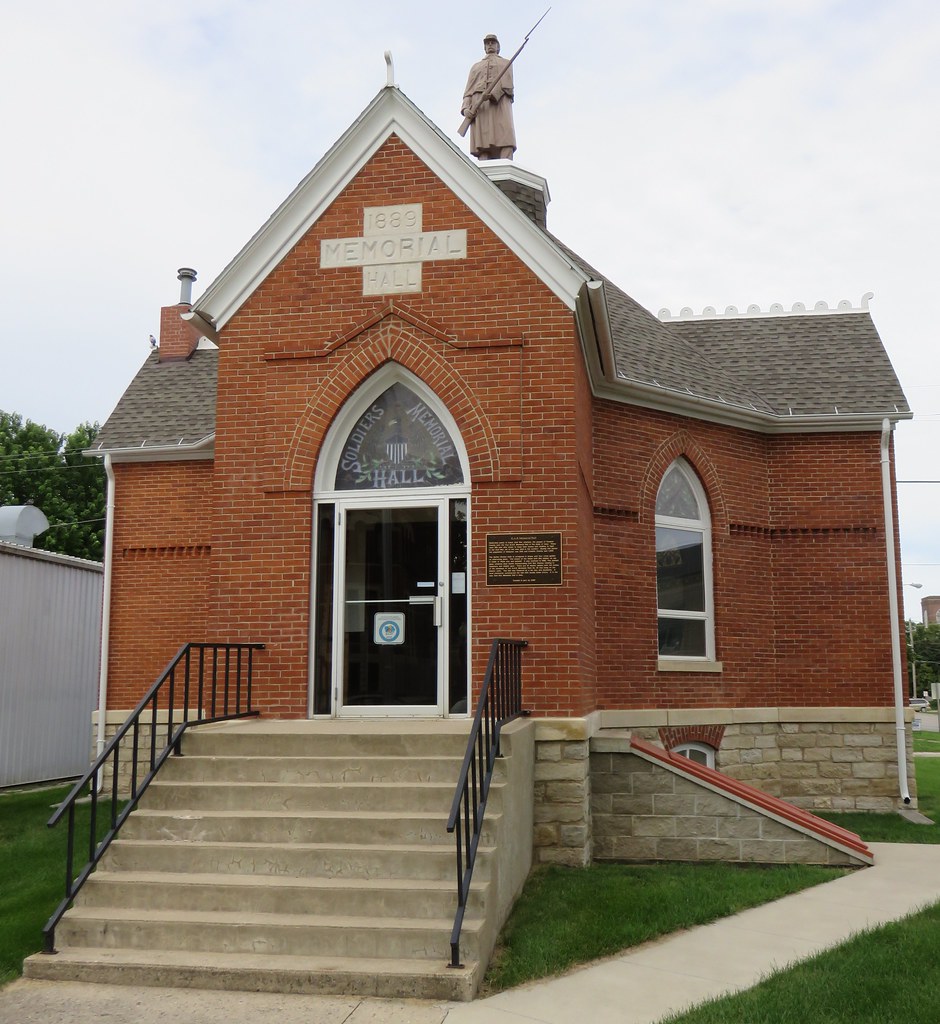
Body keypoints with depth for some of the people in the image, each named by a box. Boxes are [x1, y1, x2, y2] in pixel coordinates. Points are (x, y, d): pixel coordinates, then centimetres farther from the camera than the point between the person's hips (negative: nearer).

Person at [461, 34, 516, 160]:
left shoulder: (506, 63, 24)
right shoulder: (476, 66, 32)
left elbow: (506, 84, 4)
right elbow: (469, 90, 19)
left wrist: (491, 95, -17)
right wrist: (466, 108, -2)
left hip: (499, 103, -2)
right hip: (478, 106, 2)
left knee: (505, 143, -23)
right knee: (483, 146, -17)